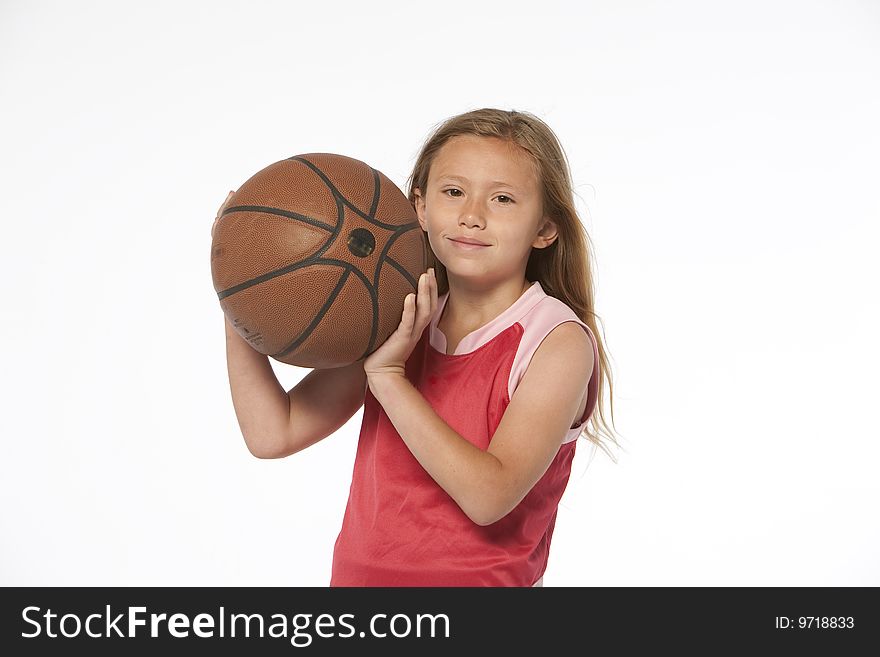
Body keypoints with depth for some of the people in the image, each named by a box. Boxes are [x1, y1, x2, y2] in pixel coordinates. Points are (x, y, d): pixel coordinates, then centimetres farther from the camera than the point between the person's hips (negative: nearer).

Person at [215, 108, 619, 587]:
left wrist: (388, 376, -23)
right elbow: (271, 434, 1)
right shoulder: (395, 323, 3)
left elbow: (490, 497, -21)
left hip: (478, 579, -3)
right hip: (356, 573, 3)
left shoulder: (559, 340, -11)